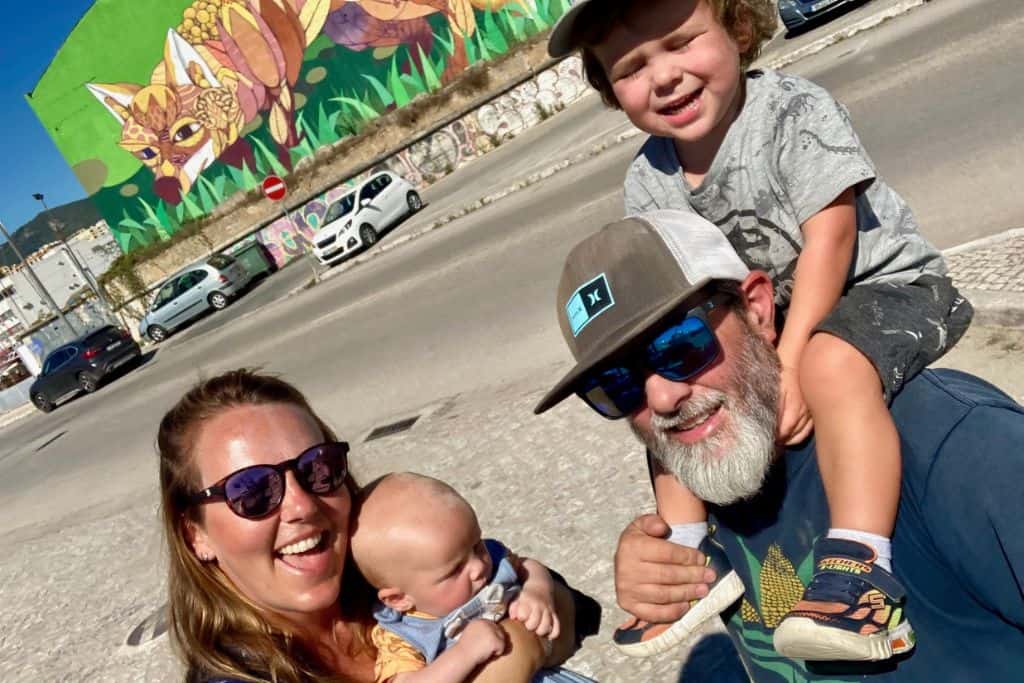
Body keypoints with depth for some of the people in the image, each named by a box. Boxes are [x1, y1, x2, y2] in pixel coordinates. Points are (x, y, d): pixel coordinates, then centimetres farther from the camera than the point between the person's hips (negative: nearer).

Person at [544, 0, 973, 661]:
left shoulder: (796, 111, -19)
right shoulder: (648, 185, -4)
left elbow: (829, 238, -25)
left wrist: (789, 363, -30)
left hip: (884, 282, -6)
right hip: (760, 318, 7)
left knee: (832, 364, -39)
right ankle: (691, 555, 10)